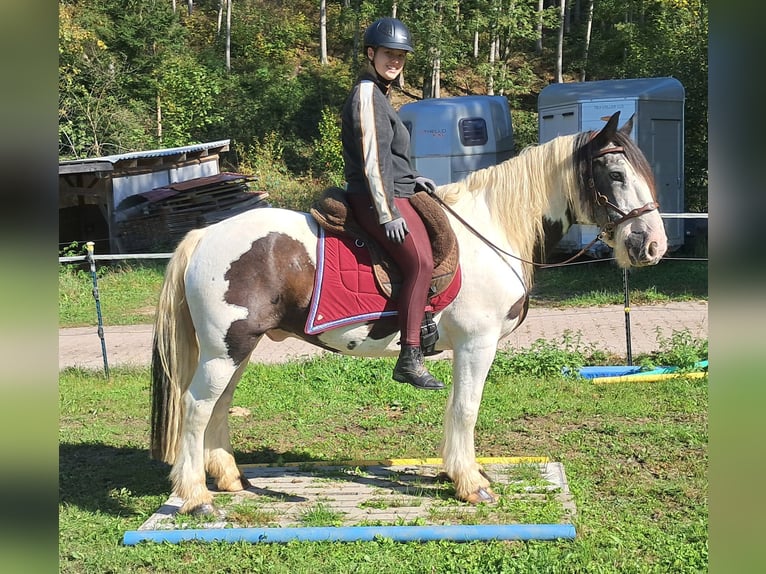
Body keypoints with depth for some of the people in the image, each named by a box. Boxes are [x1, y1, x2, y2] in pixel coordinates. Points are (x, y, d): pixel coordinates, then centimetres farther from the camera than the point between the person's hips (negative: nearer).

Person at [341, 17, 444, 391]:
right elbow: (371, 160, -18)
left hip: (392, 193, 11)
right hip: (375, 200, -11)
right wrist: (388, 213, -21)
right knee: (420, 260, -24)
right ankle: (409, 360, -26)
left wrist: (413, 179, 16)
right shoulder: (366, 94, -12)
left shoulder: (379, 94, 19)